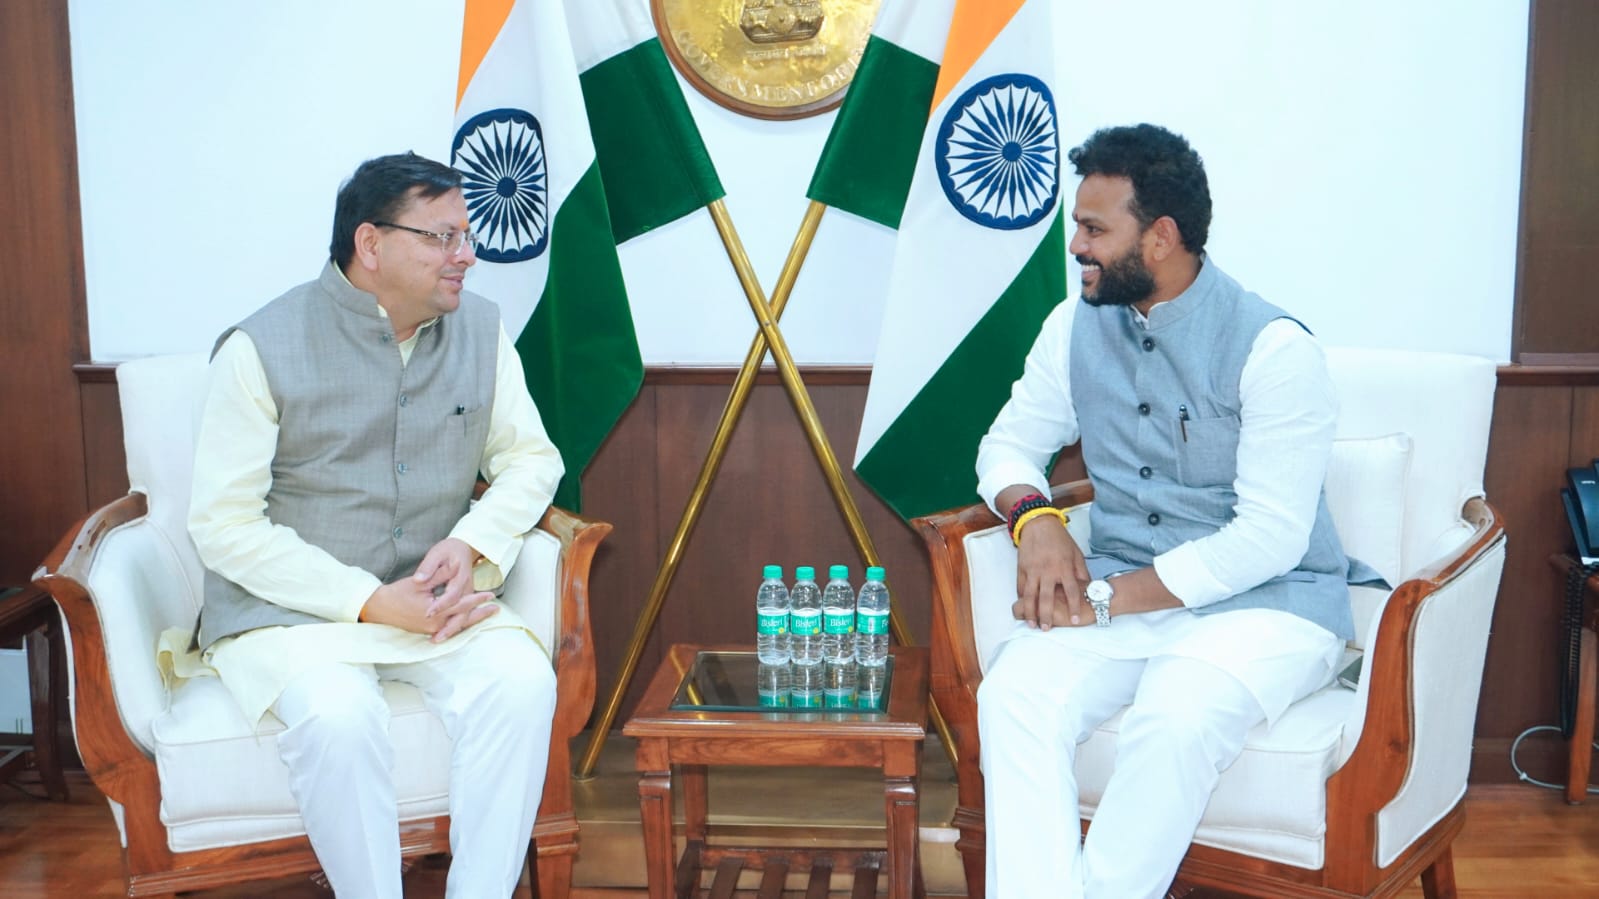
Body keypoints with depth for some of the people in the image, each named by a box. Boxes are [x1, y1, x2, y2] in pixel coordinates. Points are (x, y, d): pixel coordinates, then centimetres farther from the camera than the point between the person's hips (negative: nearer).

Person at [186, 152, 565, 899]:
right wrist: (372, 603, -20)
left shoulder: (479, 328, 4)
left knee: (522, 682, -26)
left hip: (434, 601, 3)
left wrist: (474, 542, -13)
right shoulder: (262, 348, -9)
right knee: (339, 718, -33)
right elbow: (224, 524, -12)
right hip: (288, 610, -3)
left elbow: (531, 457, 9)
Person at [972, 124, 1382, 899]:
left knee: (1173, 720, -35)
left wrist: (1109, 599, -20)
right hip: (1120, 592, 5)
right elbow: (1009, 444, 12)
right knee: (1013, 697, -25)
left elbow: (1270, 537, -17)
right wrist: (1035, 518, -12)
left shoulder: (1273, 348, -13)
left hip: (1263, 602, -4)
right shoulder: (1077, 326, 4)